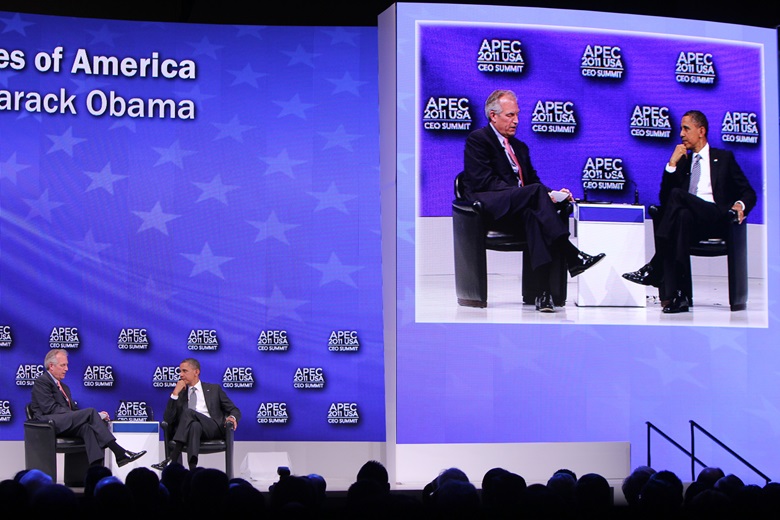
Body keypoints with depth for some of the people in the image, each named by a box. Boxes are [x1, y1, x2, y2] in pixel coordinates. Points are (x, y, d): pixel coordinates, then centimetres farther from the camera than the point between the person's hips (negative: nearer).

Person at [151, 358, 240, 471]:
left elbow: (234, 410, 17)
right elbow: (168, 419, 8)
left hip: (213, 429, -1)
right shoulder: (180, 394, 22)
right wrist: (175, 393, 1)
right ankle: (193, 469, -56)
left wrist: (232, 418, -9)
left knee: (189, 412, -30)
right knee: (195, 426, -37)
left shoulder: (214, 389, 20)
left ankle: (171, 460, -42)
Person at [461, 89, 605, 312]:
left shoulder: (519, 146, 30)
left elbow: (532, 179, 23)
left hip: (519, 209, 5)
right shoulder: (478, 139, 5)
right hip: (488, 206, -5)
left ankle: (543, 290, -46)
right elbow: (485, 181, -9)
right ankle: (572, 257, -41)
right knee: (536, 191, -33)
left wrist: (552, 194, -2)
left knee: (532, 215, -34)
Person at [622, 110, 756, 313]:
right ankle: (676, 295, -49)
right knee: (682, 216, -38)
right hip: (690, 216, 2)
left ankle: (654, 268, -37)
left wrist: (740, 205, -8)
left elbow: (749, 193, 16)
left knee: (677, 195, -30)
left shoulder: (724, 158, 19)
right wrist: (672, 164, 6)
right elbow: (664, 198, 14)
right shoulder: (682, 161, 26)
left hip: (717, 218, -2)